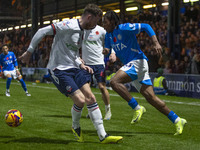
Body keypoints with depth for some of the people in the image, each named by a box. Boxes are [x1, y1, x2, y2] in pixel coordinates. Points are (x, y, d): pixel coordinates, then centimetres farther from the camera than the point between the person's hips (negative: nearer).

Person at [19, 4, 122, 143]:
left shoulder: (81, 32, 13)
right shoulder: (69, 26, -16)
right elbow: (42, 31, -16)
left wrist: (81, 65, 6)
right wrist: (29, 52, -12)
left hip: (73, 69, 9)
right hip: (59, 70, -9)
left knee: (91, 98, -2)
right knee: (80, 101, -16)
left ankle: (103, 136, 3)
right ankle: (76, 127, 15)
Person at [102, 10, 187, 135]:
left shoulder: (124, 28, -10)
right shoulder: (109, 35, 15)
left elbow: (146, 26, -11)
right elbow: (108, 49, 22)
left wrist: (156, 43, -22)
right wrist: (106, 51, -4)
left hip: (138, 62, -8)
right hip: (130, 64, 8)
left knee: (114, 82, -24)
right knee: (151, 97, 2)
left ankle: (137, 108, -18)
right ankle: (177, 120, 6)